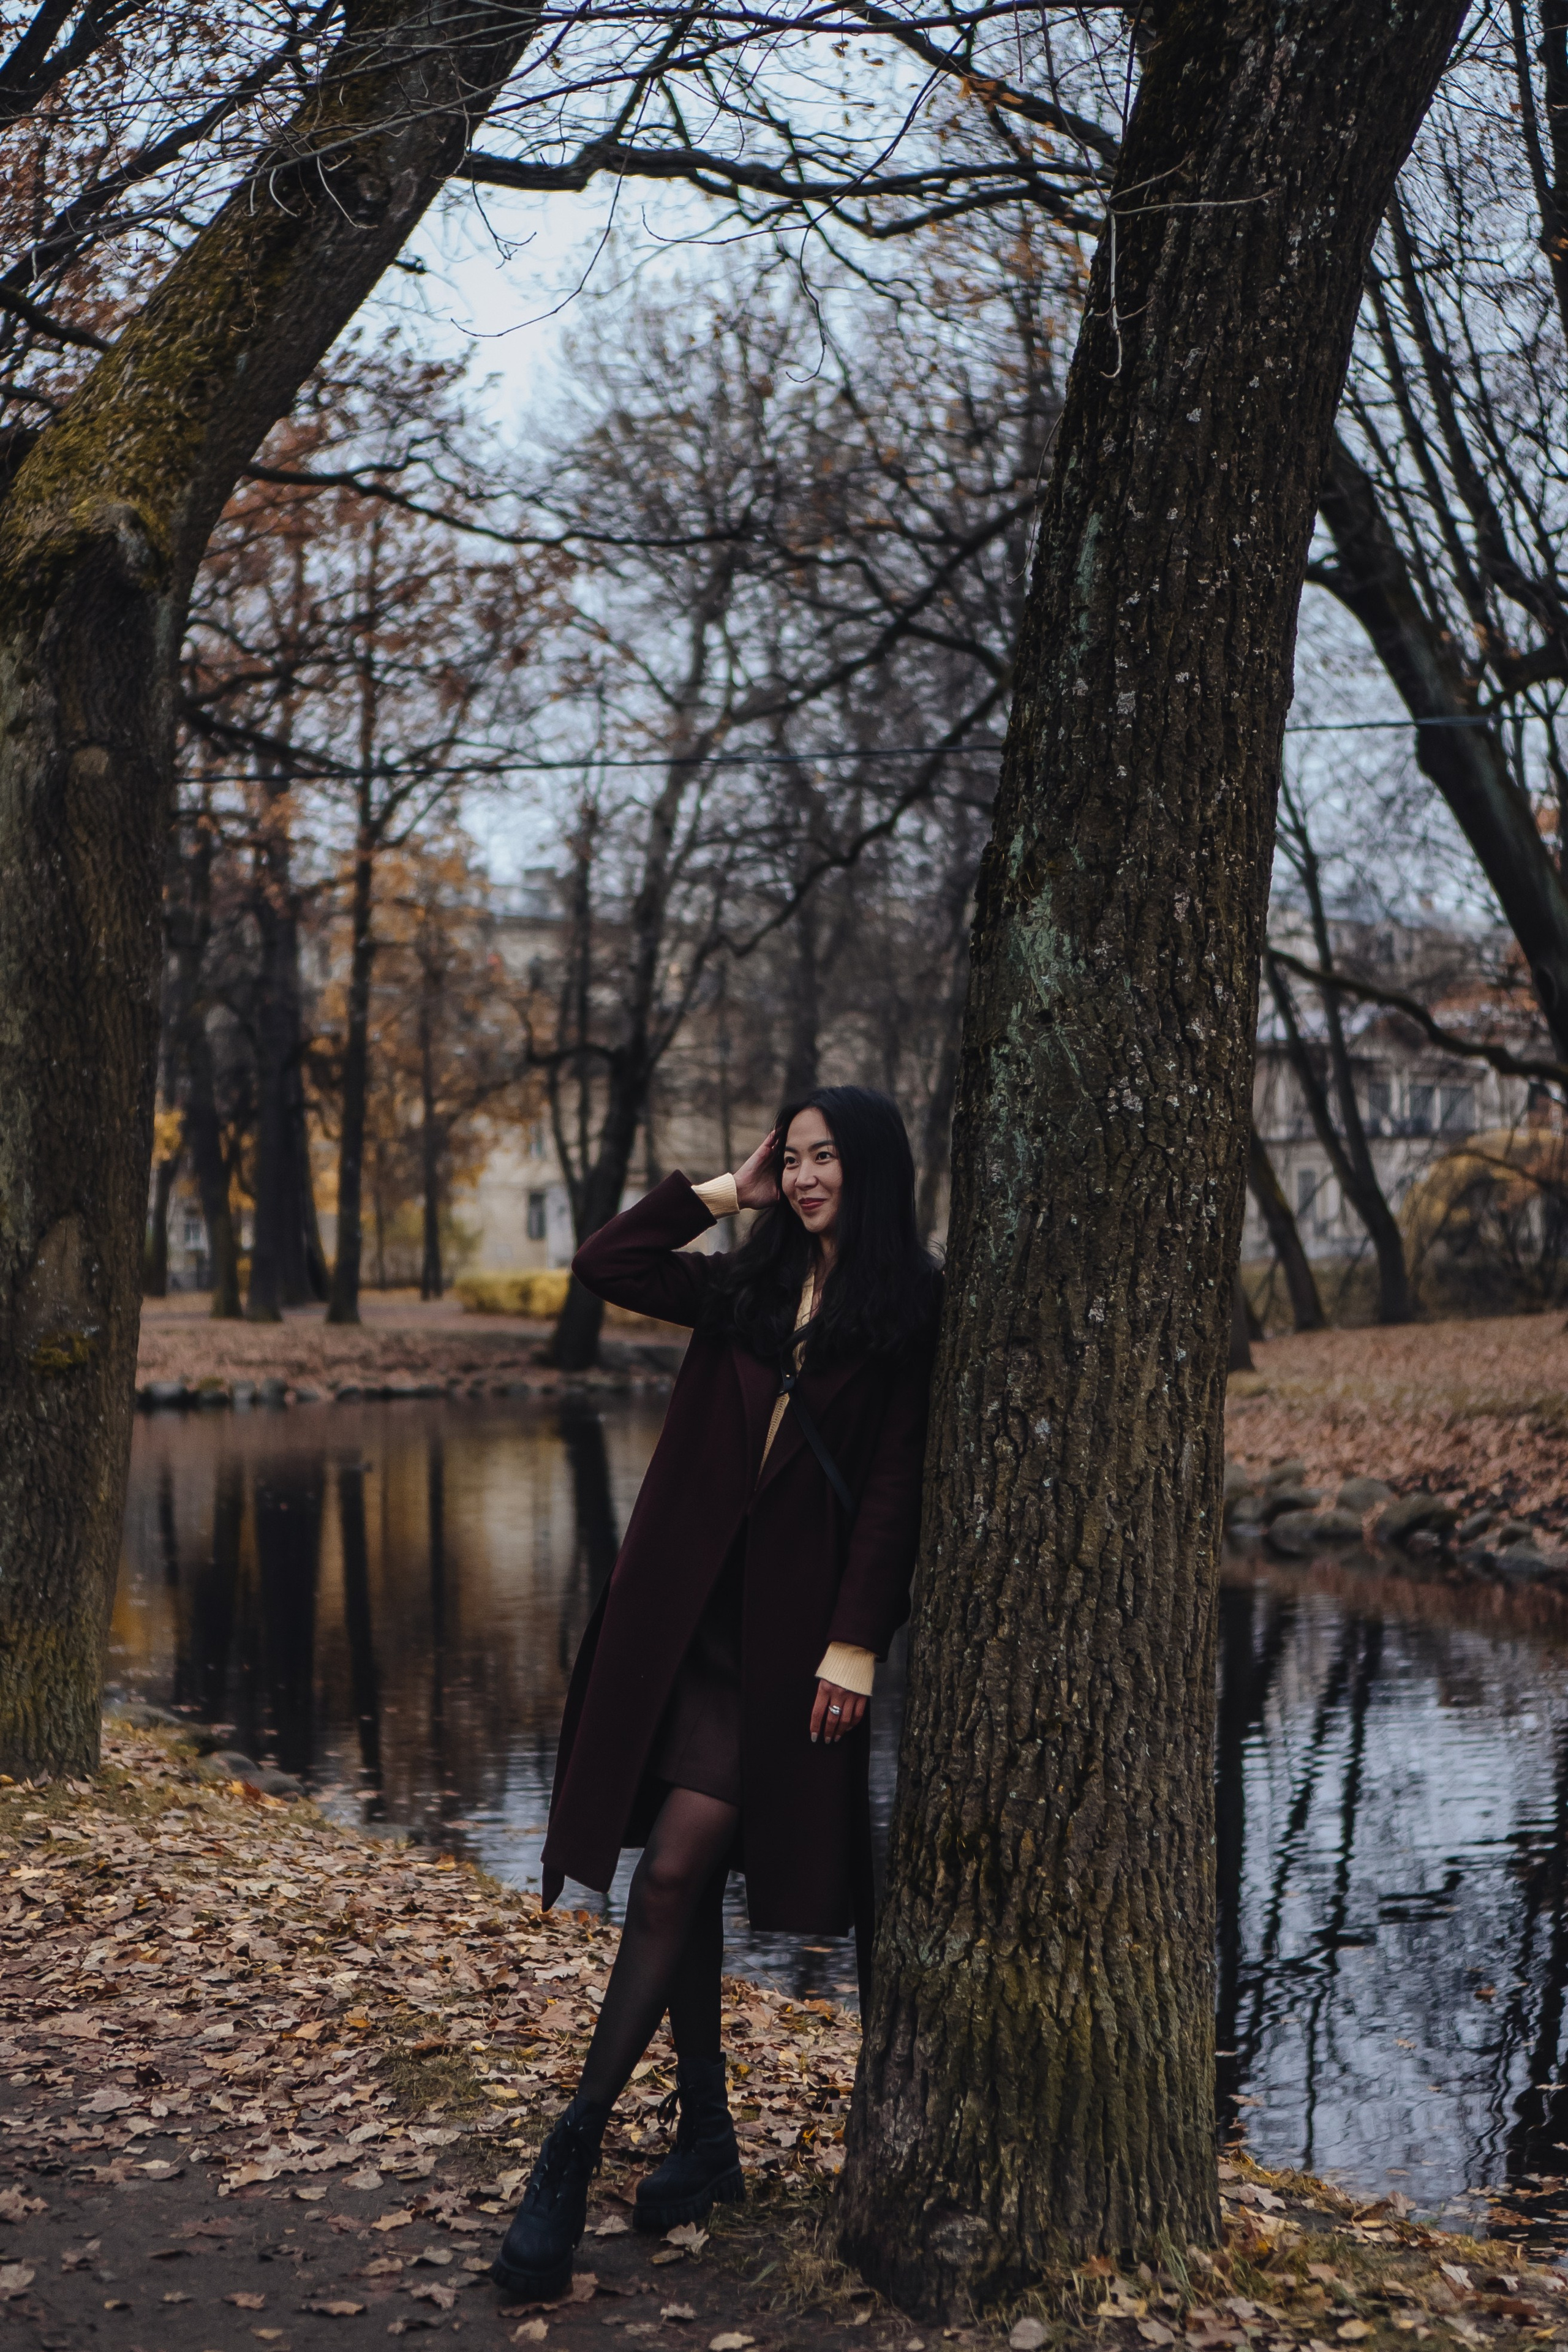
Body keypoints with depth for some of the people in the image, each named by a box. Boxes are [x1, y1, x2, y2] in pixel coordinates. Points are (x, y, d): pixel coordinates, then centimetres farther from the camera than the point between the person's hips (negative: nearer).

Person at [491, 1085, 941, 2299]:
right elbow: (605, 1263, 10)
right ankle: (705, 2134, 22)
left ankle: (573, 2156, -5)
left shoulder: (906, 1311, -5)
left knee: (674, 1873, -10)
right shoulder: (751, 1287, 12)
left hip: (789, 1627, -6)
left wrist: (856, 1642, -14)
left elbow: (895, 1485, -9)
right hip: (688, 1608, 6)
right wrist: (727, 1191, 8)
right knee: (679, 1878, 9)